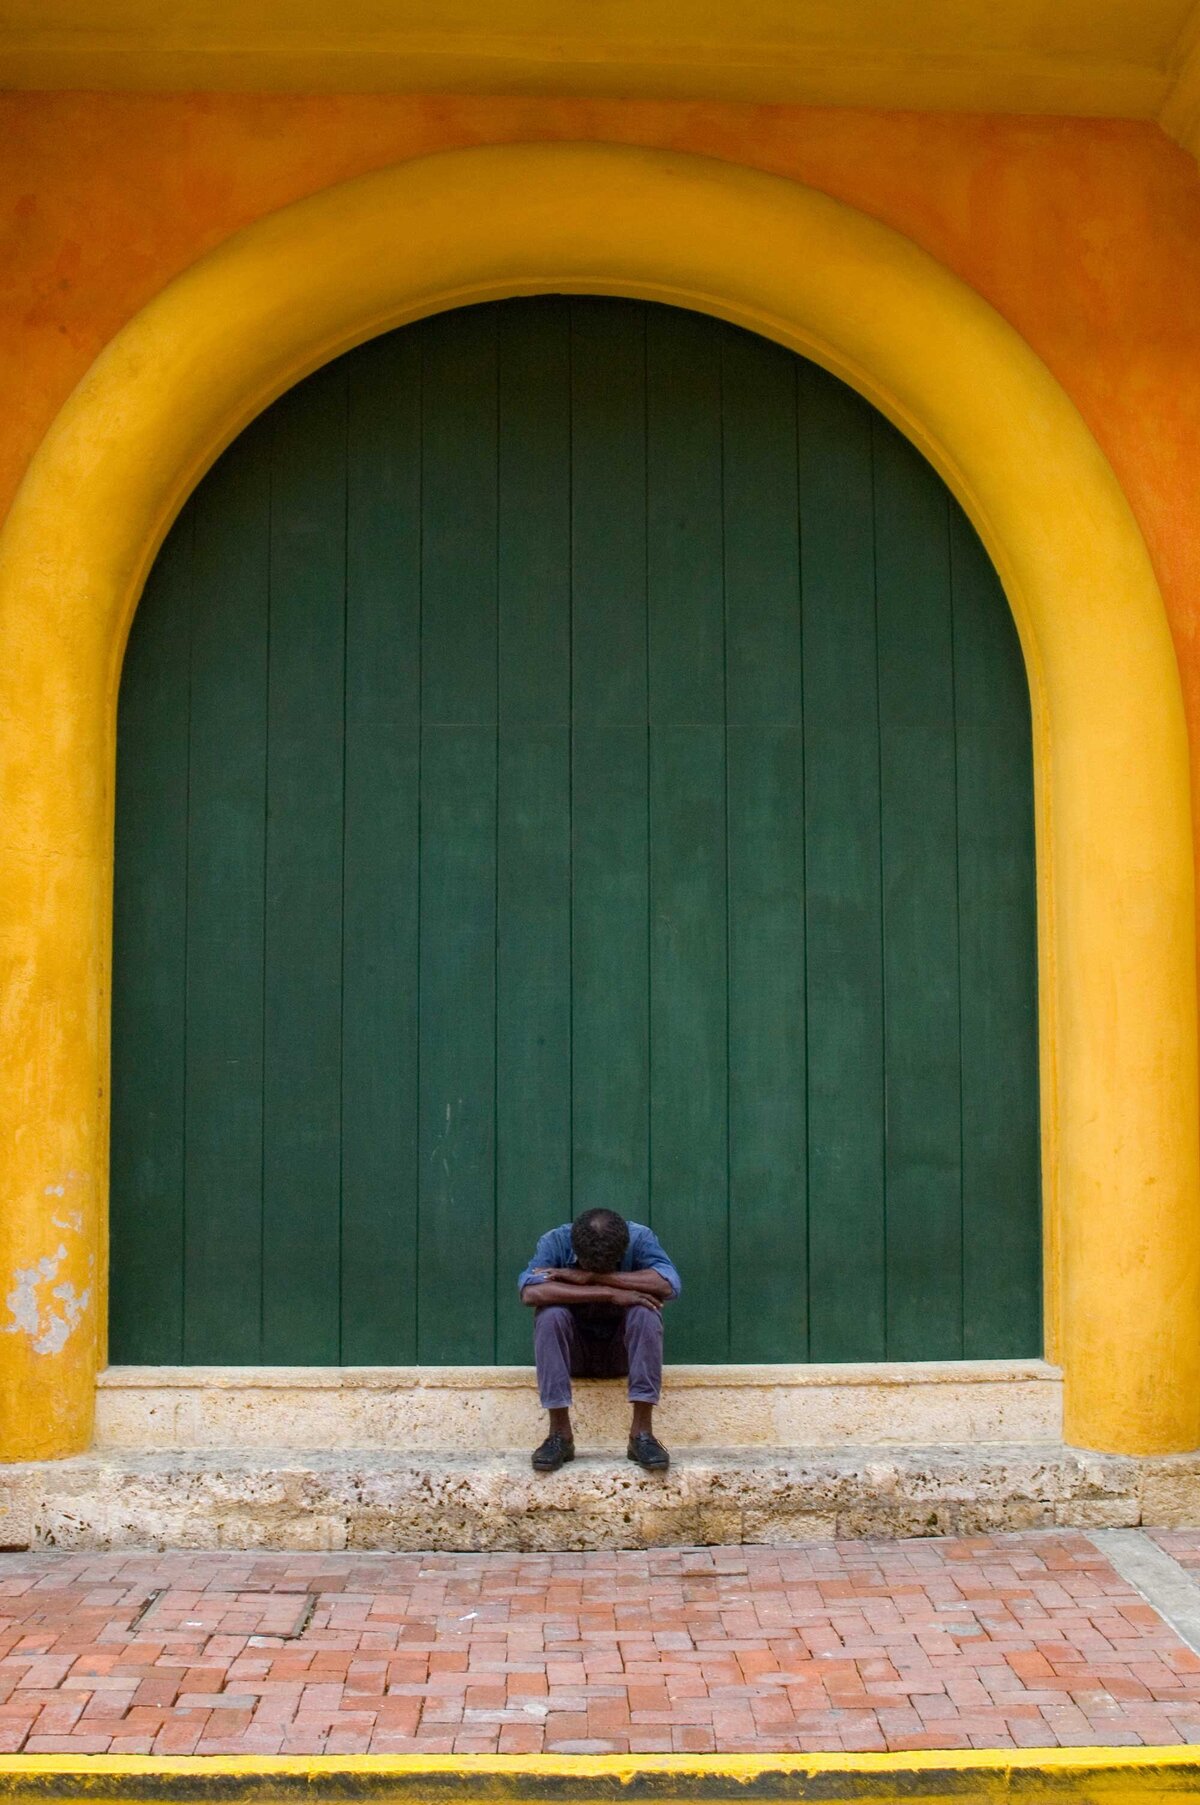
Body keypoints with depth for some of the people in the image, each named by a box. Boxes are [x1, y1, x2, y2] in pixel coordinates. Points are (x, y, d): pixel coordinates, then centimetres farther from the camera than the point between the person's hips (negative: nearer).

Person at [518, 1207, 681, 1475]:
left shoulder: (640, 1239, -16)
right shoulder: (555, 1242, -17)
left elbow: (669, 1285, -33)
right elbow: (529, 1291, -35)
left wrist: (593, 1277, -33)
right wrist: (608, 1294, -37)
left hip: (623, 1352, 0)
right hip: (574, 1352, 0)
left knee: (645, 1312, -30)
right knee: (550, 1315, -30)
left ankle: (642, 1432, -26)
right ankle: (560, 1433, -25)